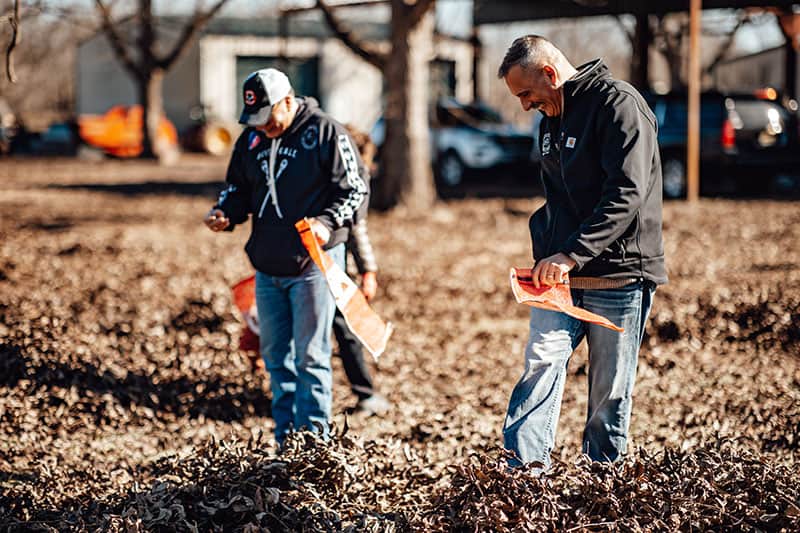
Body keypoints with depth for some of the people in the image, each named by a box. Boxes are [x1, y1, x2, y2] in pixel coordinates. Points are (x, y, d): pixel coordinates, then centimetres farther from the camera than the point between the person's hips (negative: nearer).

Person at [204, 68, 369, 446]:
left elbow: (355, 188, -8)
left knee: (310, 355, -4)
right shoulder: (252, 139, 9)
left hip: (313, 263, -6)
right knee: (275, 356, 11)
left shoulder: (325, 132, -8)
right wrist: (225, 212, -1)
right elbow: (239, 188, 20)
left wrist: (328, 222, -24)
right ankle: (285, 439, 21)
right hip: (267, 267, 6)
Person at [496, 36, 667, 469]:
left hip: (618, 274, -6)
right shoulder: (552, 119, 16)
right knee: (541, 361, -11)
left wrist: (572, 254, -24)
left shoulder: (618, 103, -10)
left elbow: (627, 193, -20)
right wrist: (546, 257, 7)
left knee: (610, 392, 0)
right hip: (562, 273, 6)